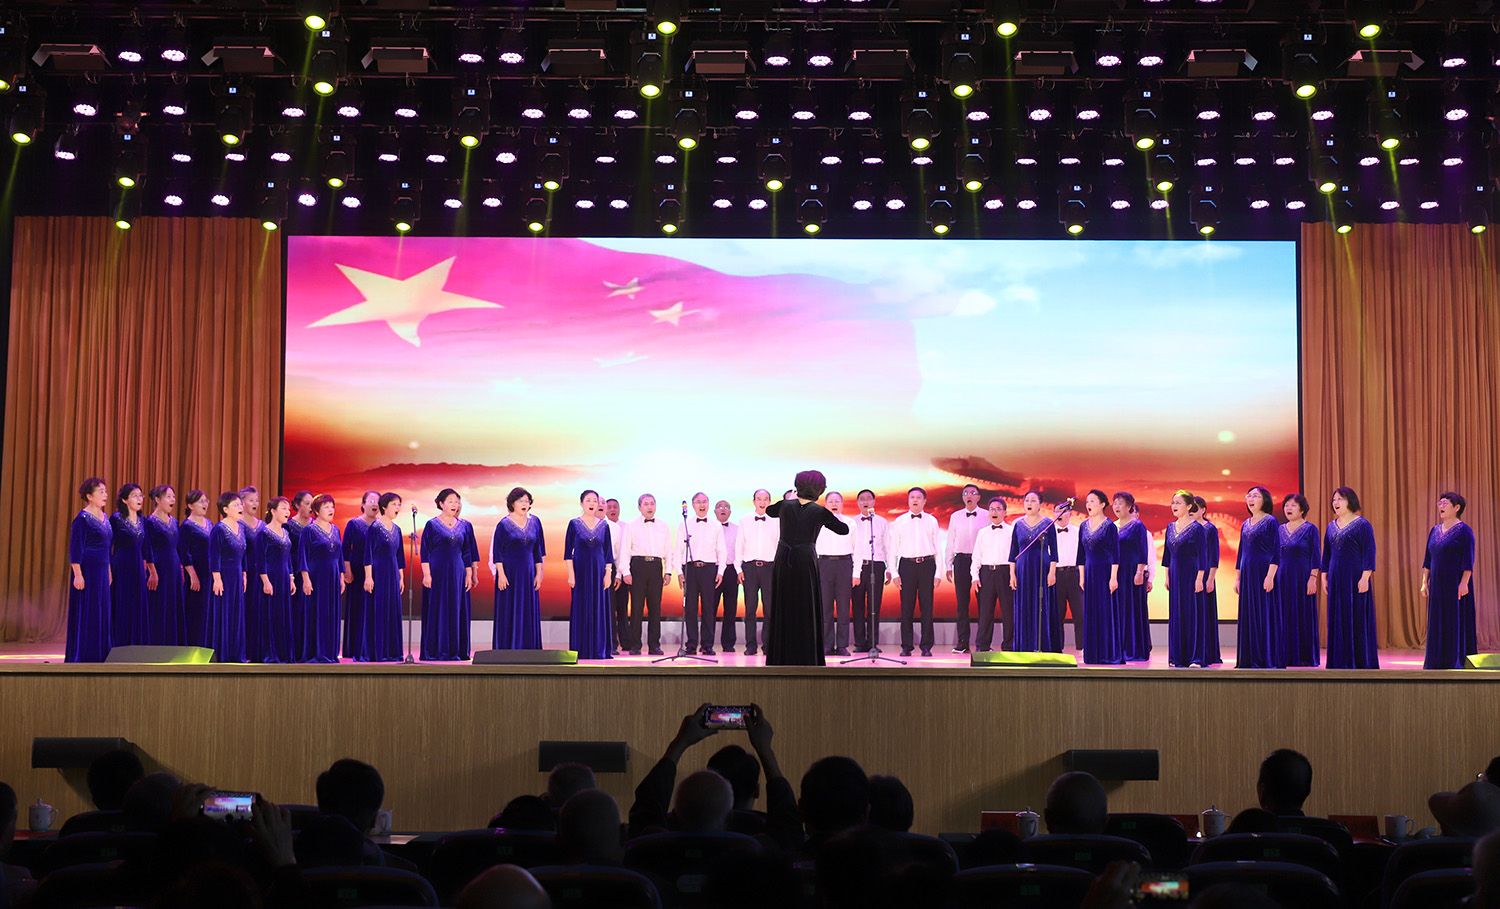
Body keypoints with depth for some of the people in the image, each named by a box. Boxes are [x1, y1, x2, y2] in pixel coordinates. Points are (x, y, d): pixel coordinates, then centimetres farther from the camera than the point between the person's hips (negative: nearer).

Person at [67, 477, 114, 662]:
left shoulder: (104, 517, 13)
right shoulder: (82, 518, -11)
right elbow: (75, 549, -14)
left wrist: (109, 571, 19)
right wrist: (78, 574, -19)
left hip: (102, 571, 8)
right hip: (87, 570, -8)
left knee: (101, 614, 10)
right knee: (85, 614, -3)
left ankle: (98, 656, 15)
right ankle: (82, 656, 2)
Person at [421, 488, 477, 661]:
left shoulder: (464, 526, 9)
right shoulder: (432, 525, -2)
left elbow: (467, 553, 11)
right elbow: (425, 552, -4)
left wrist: (469, 575, 6)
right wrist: (426, 574, -11)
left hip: (457, 573, 4)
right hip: (437, 573, -4)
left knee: (457, 611, 4)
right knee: (437, 611, -1)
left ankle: (455, 650, 9)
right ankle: (435, 650, 2)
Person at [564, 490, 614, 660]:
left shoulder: (604, 525, 6)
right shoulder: (574, 524, -1)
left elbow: (608, 552, 7)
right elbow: (568, 551, -2)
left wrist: (608, 574, -1)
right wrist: (571, 574, -9)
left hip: (599, 571, 2)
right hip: (581, 570, -2)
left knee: (600, 609, 3)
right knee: (581, 609, 0)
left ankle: (600, 649, 8)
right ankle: (581, 650, 5)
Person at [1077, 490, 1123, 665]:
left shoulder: (1109, 526, -7)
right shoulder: (1084, 526, 10)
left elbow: (1115, 554, -10)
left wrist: (1113, 578, -16)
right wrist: (1081, 577, 10)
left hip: (1105, 572, -6)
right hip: (1089, 573, 6)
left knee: (1107, 612, -3)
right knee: (1090, 614, 7)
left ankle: (1109, 654, 3)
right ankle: (1093, 653, 14)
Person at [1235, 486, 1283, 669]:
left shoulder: (1270, 521, -5)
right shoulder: (1245, 525, 14)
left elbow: (1276, 552, -10)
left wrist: (1270, 576, -18)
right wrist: (1237, 578, 14)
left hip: (1263, 574, -7)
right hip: (1247, 575, 7)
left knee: (1265, 615, -5)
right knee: (1248, 616, 7)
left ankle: (1268, 659, -2)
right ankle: (1250, 659, 11)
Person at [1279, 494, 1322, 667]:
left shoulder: (1310, 528, -3)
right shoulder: (1280, 530, 12)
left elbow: (1315, 556, -7)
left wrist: (1313, 578, -15)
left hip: (1302, 578, -5)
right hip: (1283, 578, 5)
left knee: (1304, 616, -2)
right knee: (1285, 616, 5)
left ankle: (1306, 656, 3)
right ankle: (1288, 655, 10)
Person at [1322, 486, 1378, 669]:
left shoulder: (1362, 524, -5)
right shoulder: (1331, 526, 13)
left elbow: (1369, 553, -10)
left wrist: (1365, 577, -17)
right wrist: (1324, 578, 12)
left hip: (1355, 579, -6)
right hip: (1336, 580, 6)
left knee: (1357, 619, -4)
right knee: (1337, 621, 6)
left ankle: (1361, 661, 1)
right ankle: (1340, 661, 11)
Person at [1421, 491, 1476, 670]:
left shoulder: (1463, 530, -7)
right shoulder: (1435, 530, 12)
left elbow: (1468, 560, -12)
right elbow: (1428, 559, 15)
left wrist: (1464, 583, -19)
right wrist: (1425, 582, 11)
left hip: (1455, 586, -6)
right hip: (1437, 586, 6)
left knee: (1457, 622, -3)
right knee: (1437, 624, 7)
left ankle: (1457, 663, 2)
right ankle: (1438, 663, 13)